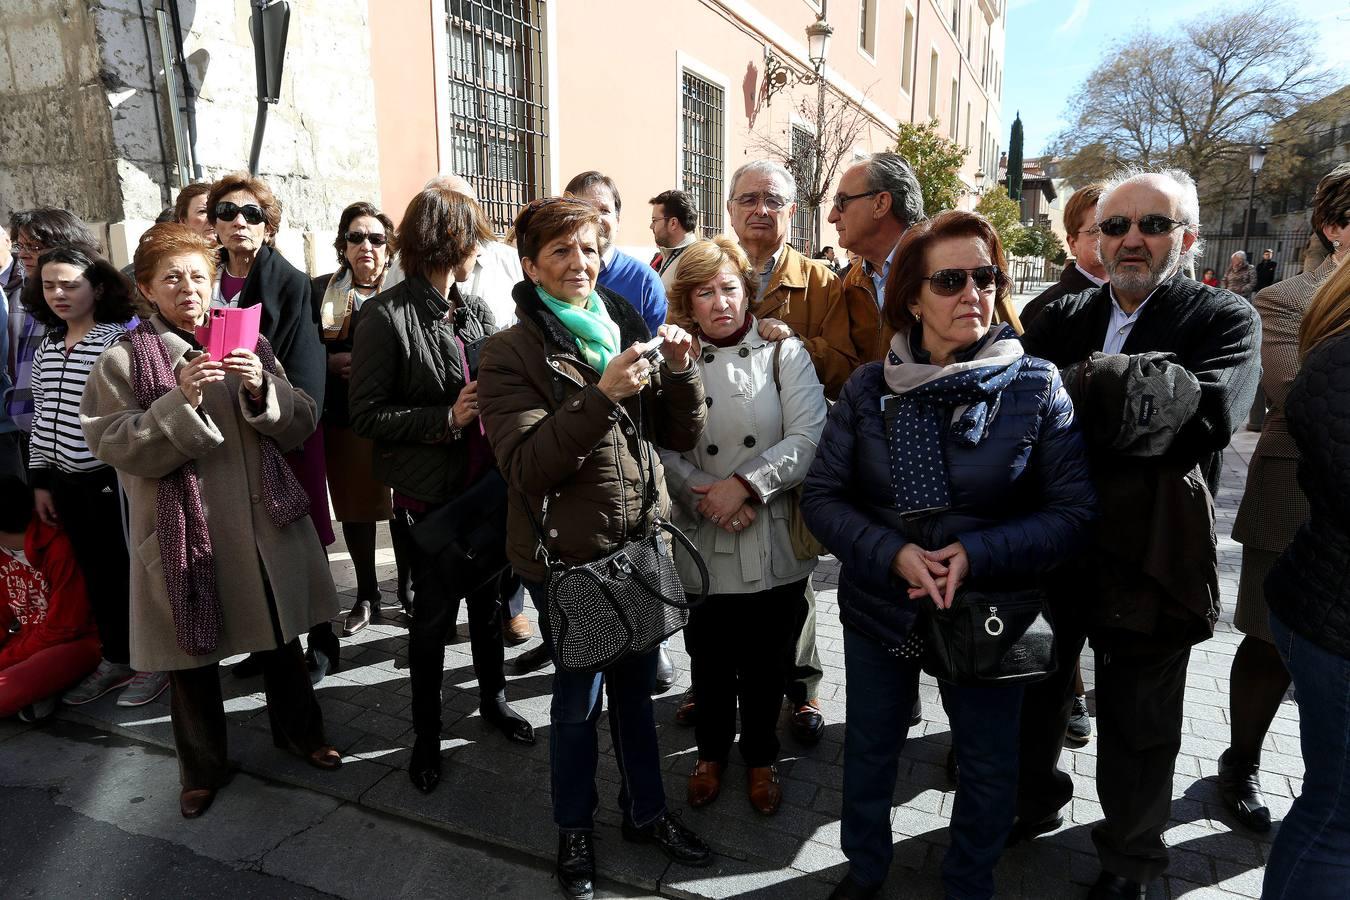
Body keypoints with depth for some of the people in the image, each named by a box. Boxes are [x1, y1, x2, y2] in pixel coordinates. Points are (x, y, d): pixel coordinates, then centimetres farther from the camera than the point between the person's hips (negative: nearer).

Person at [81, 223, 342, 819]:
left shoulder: (250, 346, 5)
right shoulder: (122, 362, -3)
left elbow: (299, 427, 1)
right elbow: (116, 448, -12)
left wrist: (262, 390, -19)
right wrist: (181, 401, -25)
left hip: (264, 525, 3)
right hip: (184, 535, -2)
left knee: (282, 641, 18)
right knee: (193, 659, 12)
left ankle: (299, 731, 41)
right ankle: (203, 769, 34)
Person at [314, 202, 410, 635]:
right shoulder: (319, 291, 9)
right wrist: (332, 361, -9)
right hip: (345, 417, 2)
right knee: (356, 506, 8)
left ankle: (408, 588, 20)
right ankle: (366, 595, 22)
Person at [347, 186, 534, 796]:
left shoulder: (476, 311, 6)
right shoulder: (387, 316, -12)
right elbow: (365, 414, -14)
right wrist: (446, 418, -21)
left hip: (485, 485, 5)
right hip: (431, 494, -5)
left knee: (489, 599, 18)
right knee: (433, 617, 9)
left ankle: (492, 698, 40)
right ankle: (427, 734, 29)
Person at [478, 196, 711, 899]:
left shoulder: (627, 330, 5)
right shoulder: (512, 352, -9)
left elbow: (681, 436, 4)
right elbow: (526, 467, -20)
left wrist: (681, 370, -14)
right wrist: (602, 395, -30)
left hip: (641, 544, 4)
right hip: (569, 555, -4)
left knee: (635, 685, 19)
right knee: (580, 696, 12)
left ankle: (645, 811, 41)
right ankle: (574, 827, 37)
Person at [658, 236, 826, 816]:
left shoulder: (784, 354, -2)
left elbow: (808, 438, -13)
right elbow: (662, 448, -4)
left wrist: (745, 483, -20)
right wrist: (704, 495, -17)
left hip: (775, 542, -1)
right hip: (704, 541, 1)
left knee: (767, 663, 14)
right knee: (710, 660, 16)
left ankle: (761, 758, 38)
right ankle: (712, 752, 41)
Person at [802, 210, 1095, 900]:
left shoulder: (1036, 388, -12)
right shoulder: (869, 388, -8)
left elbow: (1072, 509, -12)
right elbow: (822, 495, -8)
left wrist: (976, 554, -25)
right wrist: (894, 553, -23)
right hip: (878, 606, 1)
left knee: (989, 767, 18)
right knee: (869, 753, 20)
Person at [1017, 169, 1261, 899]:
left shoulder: (1224, 320, -6)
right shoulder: (1064, 318, 5)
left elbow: (1205, 413, -26)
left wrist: (1087, 389, -25)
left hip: (1149, 561, -3)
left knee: (1138, 725, 15)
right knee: (1033, 688, 21)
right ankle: (1032, 802, 48)